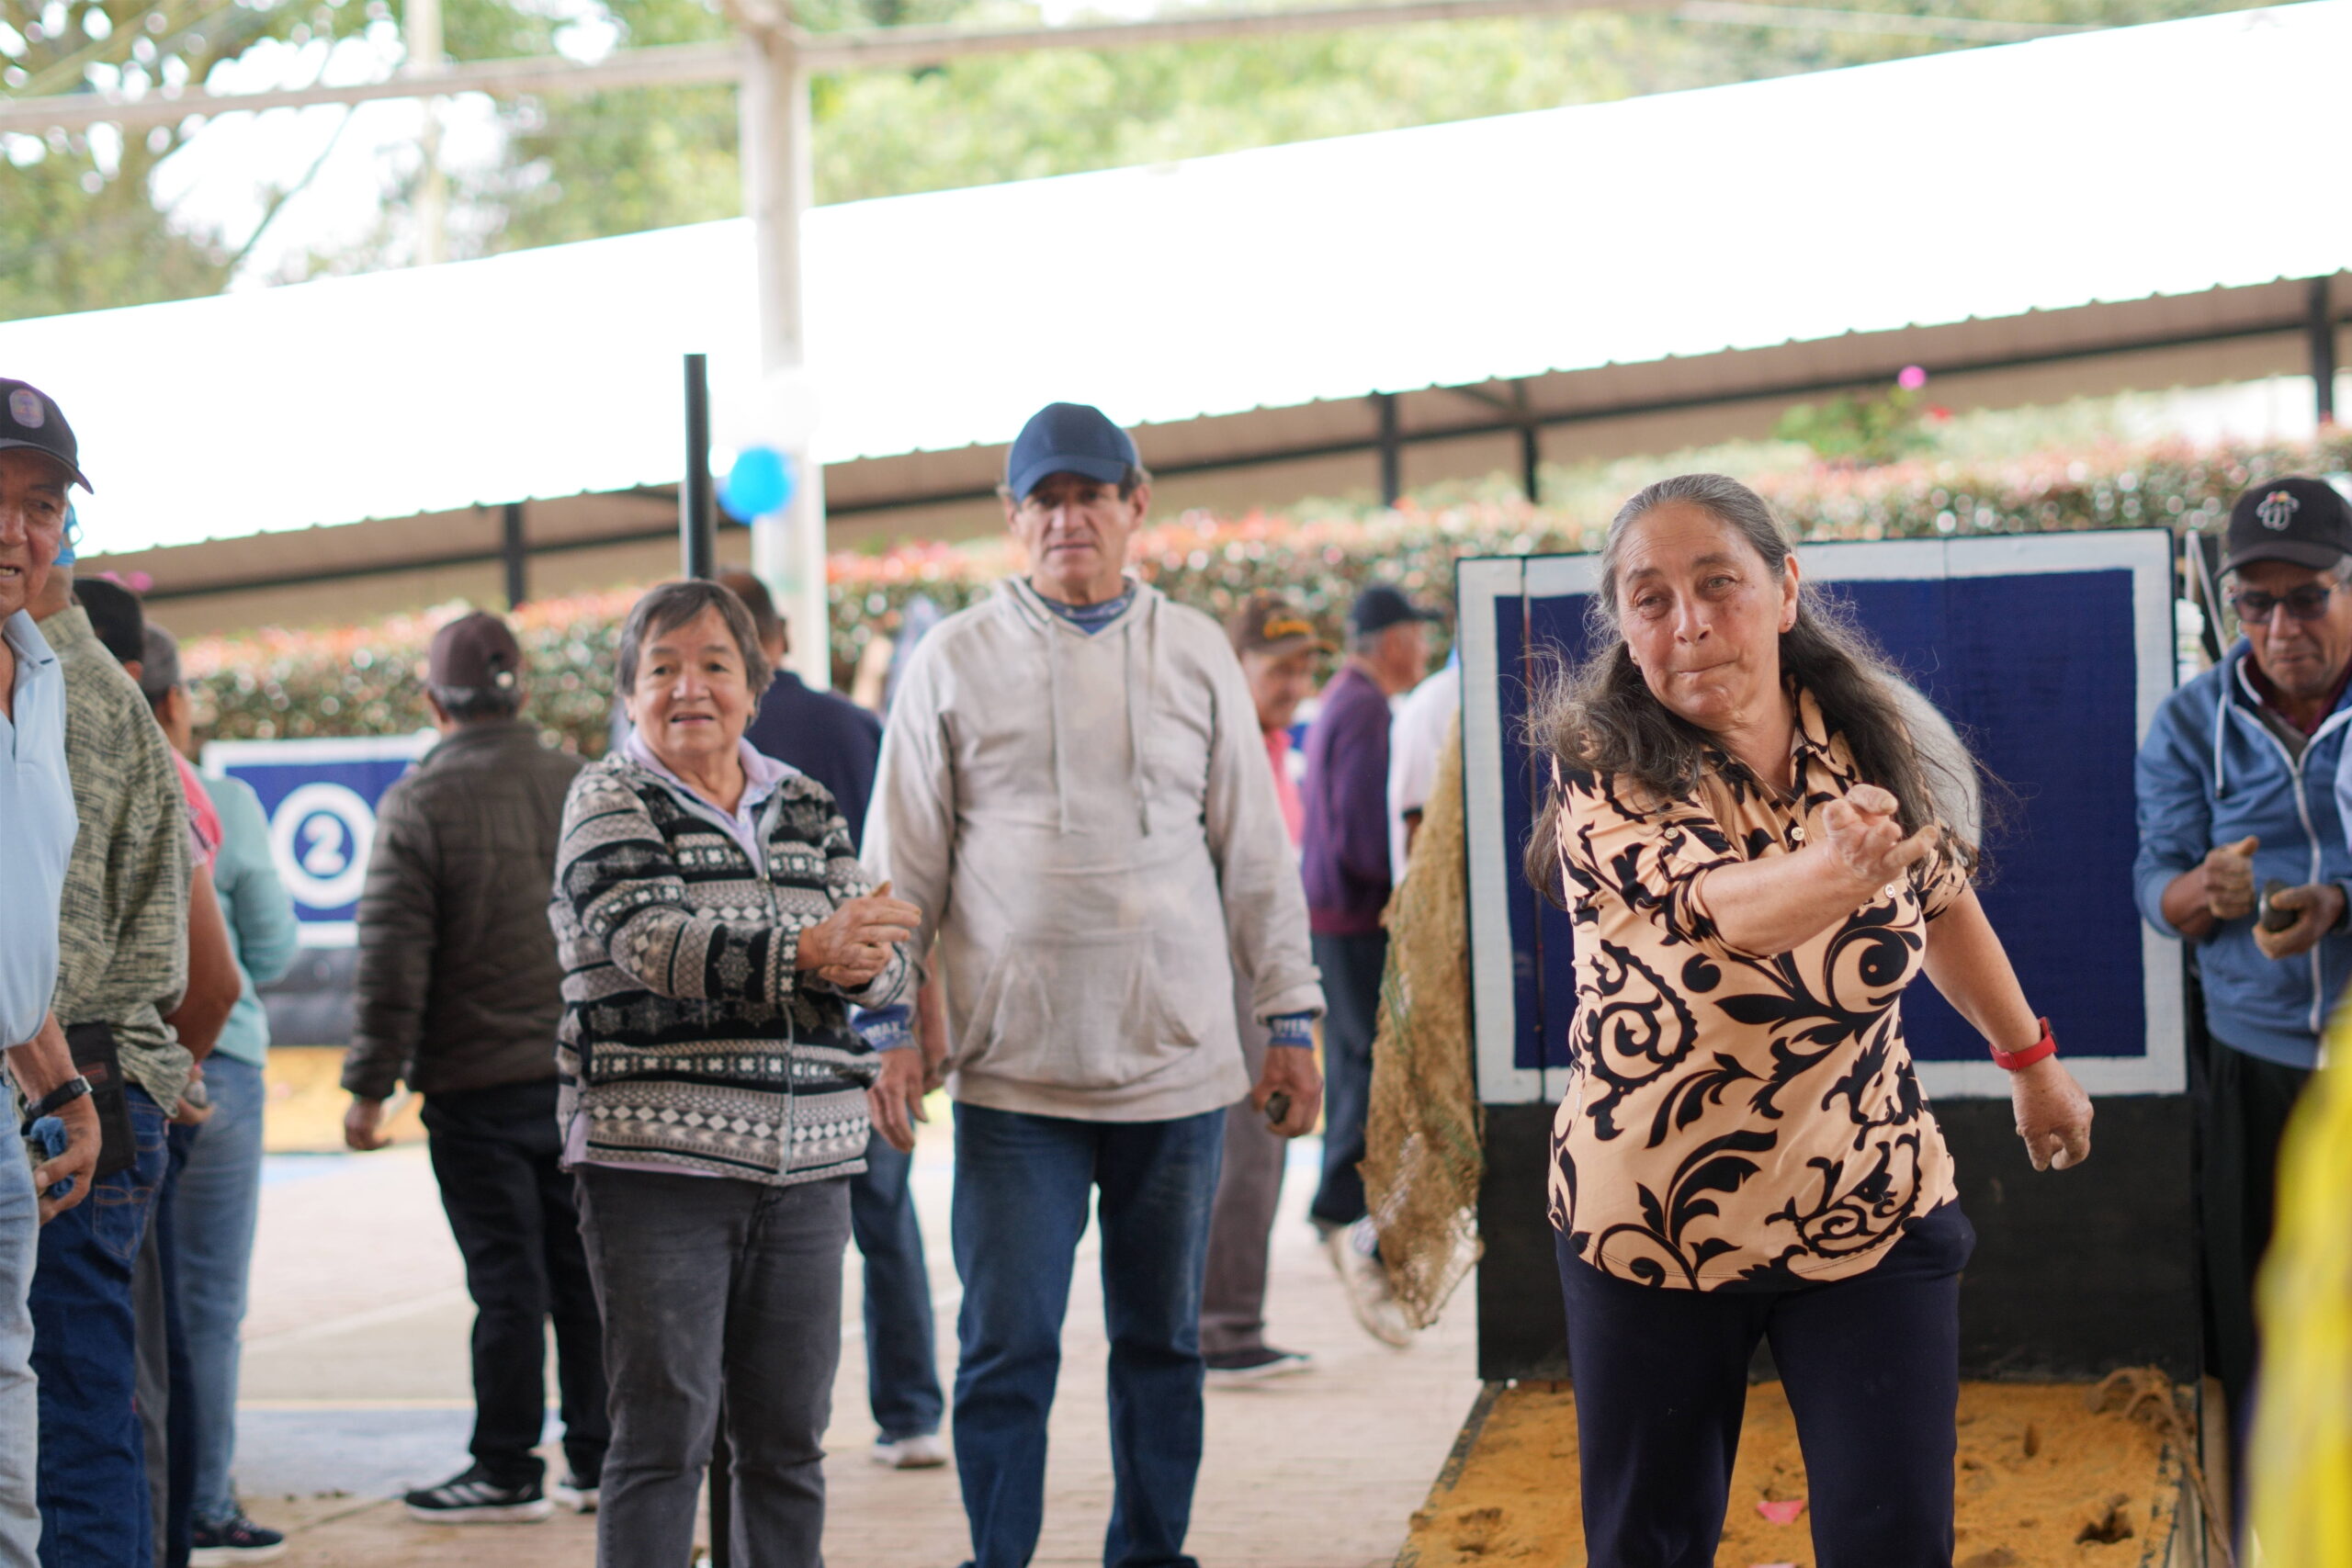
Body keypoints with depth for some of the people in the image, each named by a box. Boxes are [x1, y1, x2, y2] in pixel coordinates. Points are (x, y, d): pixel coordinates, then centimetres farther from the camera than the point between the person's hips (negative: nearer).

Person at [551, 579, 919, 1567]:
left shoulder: (806, 807, 14)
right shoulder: (610, 802, 0)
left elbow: (884, 960, 4)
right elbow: (649, 941, -17)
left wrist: (858, 962, -21)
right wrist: (802, 955, -30)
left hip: (804, 1163, 5)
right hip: (656, 1160, -5)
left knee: (789, 1437, 8)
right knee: (665, 1431, -6)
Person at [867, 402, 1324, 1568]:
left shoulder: (1196, 655, 8)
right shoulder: (955, 663, 3)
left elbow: (1254, 850, 11)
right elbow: (903, 865, 6)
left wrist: (1290, 1019, 8)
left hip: (1177, 1066, 2)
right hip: (1013, 1072, -2)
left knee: (1162, 1340, 10)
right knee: (1006, 1346, -4)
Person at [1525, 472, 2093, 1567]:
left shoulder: (1864, 739, -5)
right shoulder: (1604, 769, -16)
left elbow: (1941, 896, 15)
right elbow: (1722, 901, -34)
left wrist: (2029, 1058, 24)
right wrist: (1831, 875, -56)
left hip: (1871, 1216, 1)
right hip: (1648, 1221, -1)